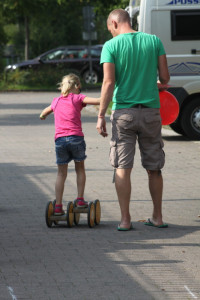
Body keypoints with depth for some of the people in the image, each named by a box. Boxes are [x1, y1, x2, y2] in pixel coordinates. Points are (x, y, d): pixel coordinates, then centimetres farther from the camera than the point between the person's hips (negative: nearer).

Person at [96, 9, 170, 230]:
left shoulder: (111, 46, -5)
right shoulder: (154, 41, 3)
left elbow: (109, 82, -12)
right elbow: (165, 78, 2)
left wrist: (101, 116, -9)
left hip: (123, 112, -2)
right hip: (151, 111, 2)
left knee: (123, 168, 2)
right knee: (154, 168, 12)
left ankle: (125, 220, -1)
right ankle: (157, 217, 18)